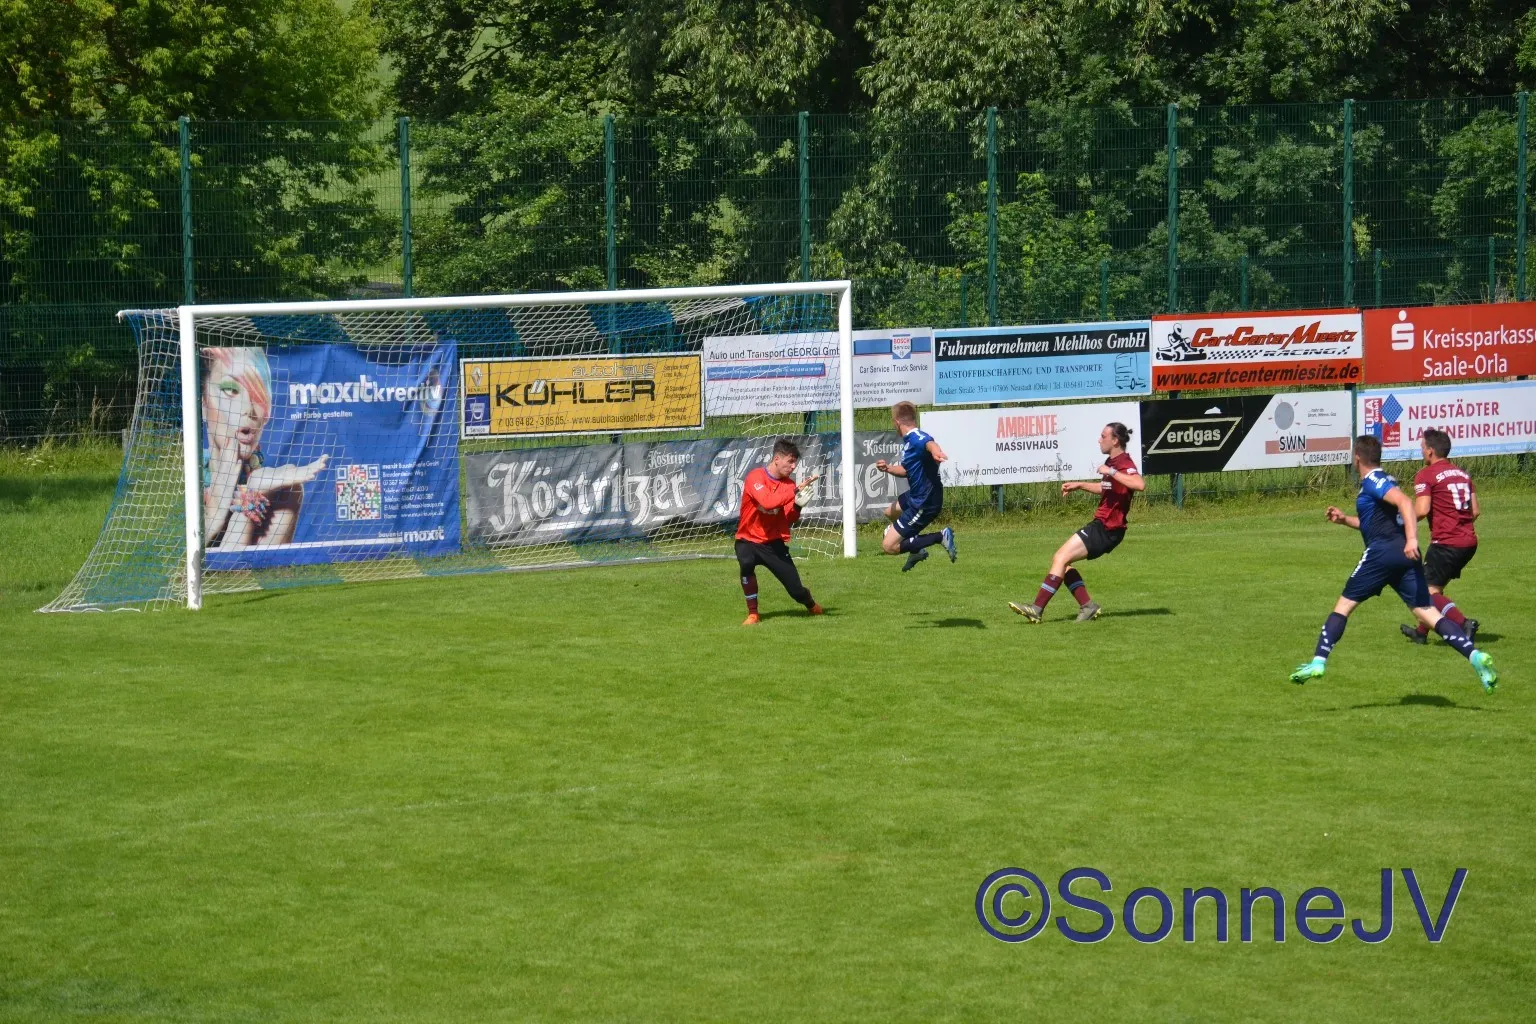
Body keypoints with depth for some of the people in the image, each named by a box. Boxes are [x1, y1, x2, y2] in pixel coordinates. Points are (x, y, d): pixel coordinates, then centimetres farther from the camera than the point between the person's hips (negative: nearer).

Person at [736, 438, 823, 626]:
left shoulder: (789, 484, -1)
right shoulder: (755, 477, -15)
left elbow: (788, 521, -3)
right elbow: (767, 502, -33)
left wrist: (797, 506, -21)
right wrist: (795, 490, -34)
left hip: (774, 543, 3)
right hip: (749, 540, -3)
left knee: (796, 589, -2)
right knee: (746, 563, -36)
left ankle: (811, 605, 36)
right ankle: (752, 614, -19)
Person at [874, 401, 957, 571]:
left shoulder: (916, 439, -26)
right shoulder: (908, 441, 6)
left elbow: (929, 442, -52)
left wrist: (935, 451, -75)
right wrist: (888, 468, 4)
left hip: (924, 504, -11)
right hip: (915, 496, 11)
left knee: (889, 546, -10)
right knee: (891, 513, 37)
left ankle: (941, 537, -9)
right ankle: (916, 550, 46)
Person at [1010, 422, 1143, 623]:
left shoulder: (1123, 464, -17)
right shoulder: (1112, 462, 14)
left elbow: (1140, 485, -38)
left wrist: (1111, 472, -32)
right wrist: (1079, 485, 28)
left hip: (1106, 529, -10)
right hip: (1101, 525, 10)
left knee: (1061, 558, -12)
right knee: (1063, 560, 9)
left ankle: (1037, 609, -11)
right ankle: (1087, 606, 5)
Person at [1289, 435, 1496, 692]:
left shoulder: (1372, 481, -4)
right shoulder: (1381, 481, 24)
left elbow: (1404, 502, -21)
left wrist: (1412, 538, -31)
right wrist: (1344, 520, 33)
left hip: (1382, 553, -8)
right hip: (1404, 555, 8)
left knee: (1344, 605, 3)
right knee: (1426, 611, -1)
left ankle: (1318, 662, -1)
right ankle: (1474, 655, -17)